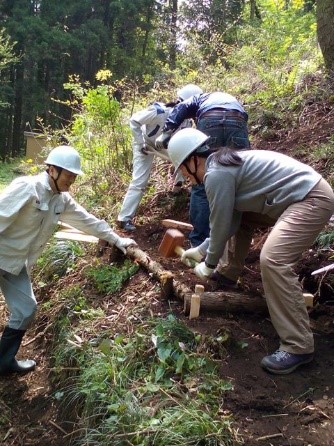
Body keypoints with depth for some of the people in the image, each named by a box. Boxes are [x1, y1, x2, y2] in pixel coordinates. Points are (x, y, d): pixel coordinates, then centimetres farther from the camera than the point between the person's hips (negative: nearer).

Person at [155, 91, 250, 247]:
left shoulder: (200, 98, 37)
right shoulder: (234, 100, 45)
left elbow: (182, 108, 13)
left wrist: (167, 131, 0)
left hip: (210, 120, -2)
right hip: (237, 122, 2)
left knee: (201, 186, 3)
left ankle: (199, 245, 3)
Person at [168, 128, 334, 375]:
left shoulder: (216, 174, -16)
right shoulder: (224, 165, 14)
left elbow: (220, 225, -11)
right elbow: (231, 221, 16)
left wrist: (209, 264, 4)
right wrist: (201, 250, 20)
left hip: (312, 199, -11)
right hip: (307, 193, 11)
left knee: (272, 260, -21)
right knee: (241, 213, 24)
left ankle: (299, 347, -14)